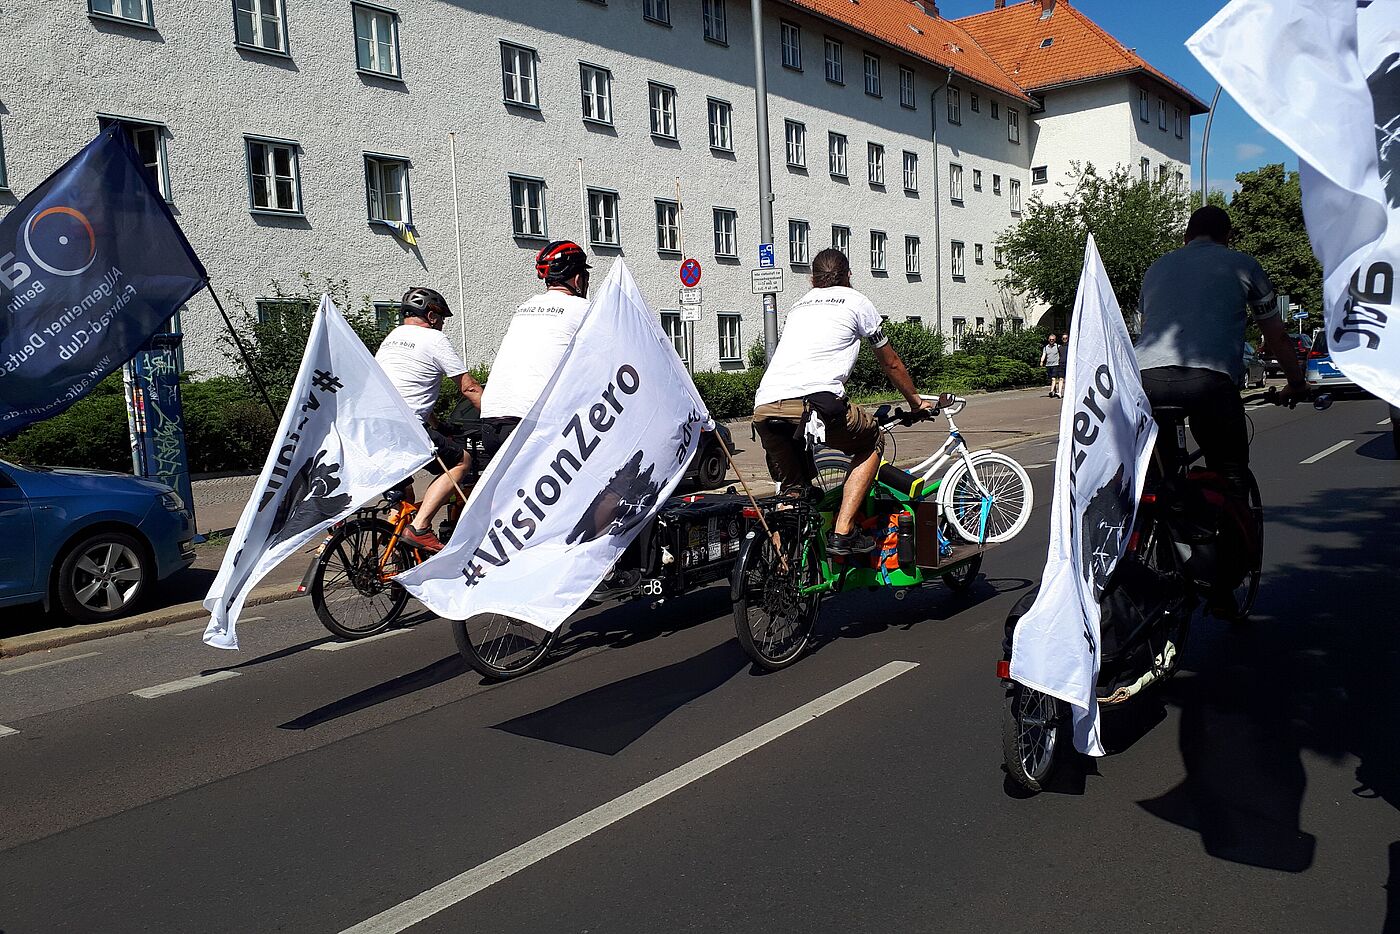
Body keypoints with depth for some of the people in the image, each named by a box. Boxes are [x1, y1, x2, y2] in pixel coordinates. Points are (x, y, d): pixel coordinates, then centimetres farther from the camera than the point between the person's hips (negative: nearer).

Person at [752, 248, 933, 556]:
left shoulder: (799, 305, 33)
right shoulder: (856, 301, 19)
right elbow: (891, 364, 29)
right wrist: (916, 400, 46)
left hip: (764, 407, 5)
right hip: (815, 401, -5)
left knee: (791, 488, 23)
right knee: (871, 442, 21)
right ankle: (843, 533, 10)